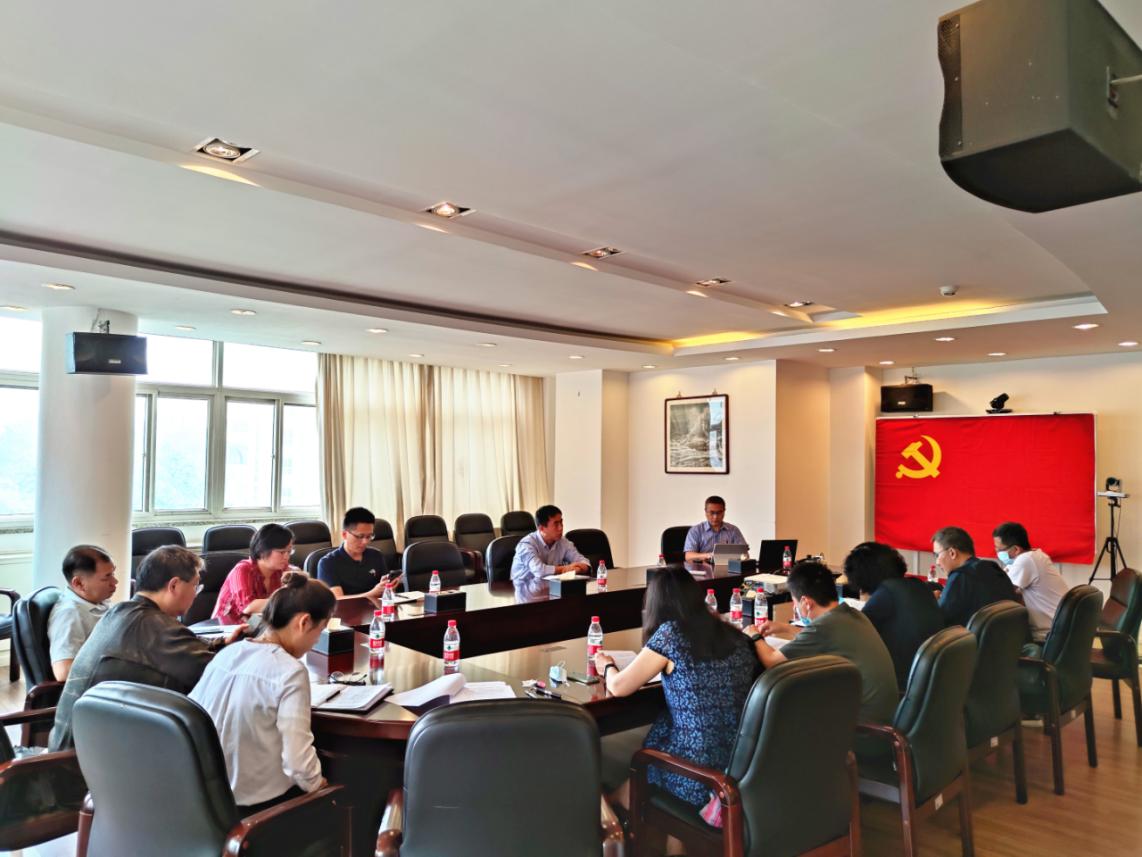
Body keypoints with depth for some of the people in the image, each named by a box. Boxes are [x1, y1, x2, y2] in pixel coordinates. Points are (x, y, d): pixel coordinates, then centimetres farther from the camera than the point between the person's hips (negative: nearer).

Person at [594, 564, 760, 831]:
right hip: (743, 766, 6)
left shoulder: (669, 633, -11)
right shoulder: (734, 635, 5)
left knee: (621, 796, 20)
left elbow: (619, 687, -4)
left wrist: (607, 666, 17)